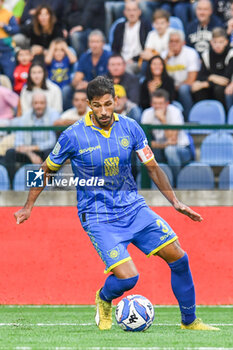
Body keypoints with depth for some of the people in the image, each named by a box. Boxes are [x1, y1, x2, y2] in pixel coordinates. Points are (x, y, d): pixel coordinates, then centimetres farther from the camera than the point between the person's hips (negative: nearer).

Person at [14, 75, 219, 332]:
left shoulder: (130, 128, -3)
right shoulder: (74, 136, -12)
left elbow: (152, 167, 8)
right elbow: (46, 170, 3)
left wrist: (175, 202, 1)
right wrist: (28, 206, 5)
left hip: (133, 207, 4)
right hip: (98, 217, -4)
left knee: (179, 258, -3)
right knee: (127, 277, -19)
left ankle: (190, 321, 16)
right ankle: (104, 299, 17)